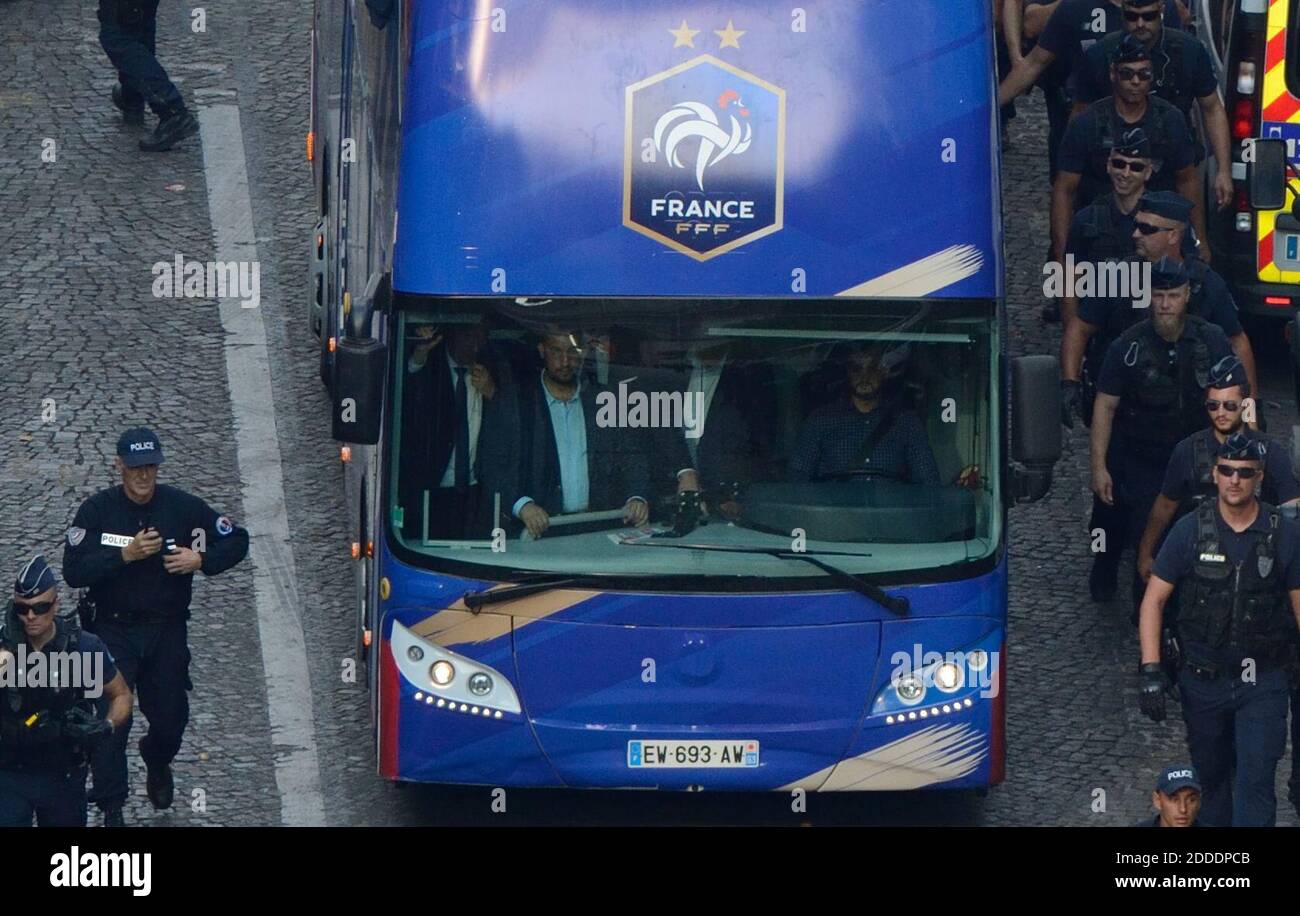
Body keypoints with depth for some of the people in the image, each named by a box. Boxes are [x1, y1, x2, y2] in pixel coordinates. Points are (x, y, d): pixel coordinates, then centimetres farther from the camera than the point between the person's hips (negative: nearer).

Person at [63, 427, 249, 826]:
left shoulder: (183, 507, -4)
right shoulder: (96, 511, -7)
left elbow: (237, 540, 5)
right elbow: (73, 571, -15)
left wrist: (201, 560, -13)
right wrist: (124, 555, -25)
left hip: (167, 631, 2)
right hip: (114, 631, -2)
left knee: (170, 714, 9)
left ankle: (158, 764, 44)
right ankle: (110, 808, 0)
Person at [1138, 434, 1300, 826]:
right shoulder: (1190, 530, -3)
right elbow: (1153, 600, -1)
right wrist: (1150, 671, -9)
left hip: (1262, 682, -1)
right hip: (1203, 682, 1)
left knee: (1255, 782, -12)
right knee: (1210, 778, 14)